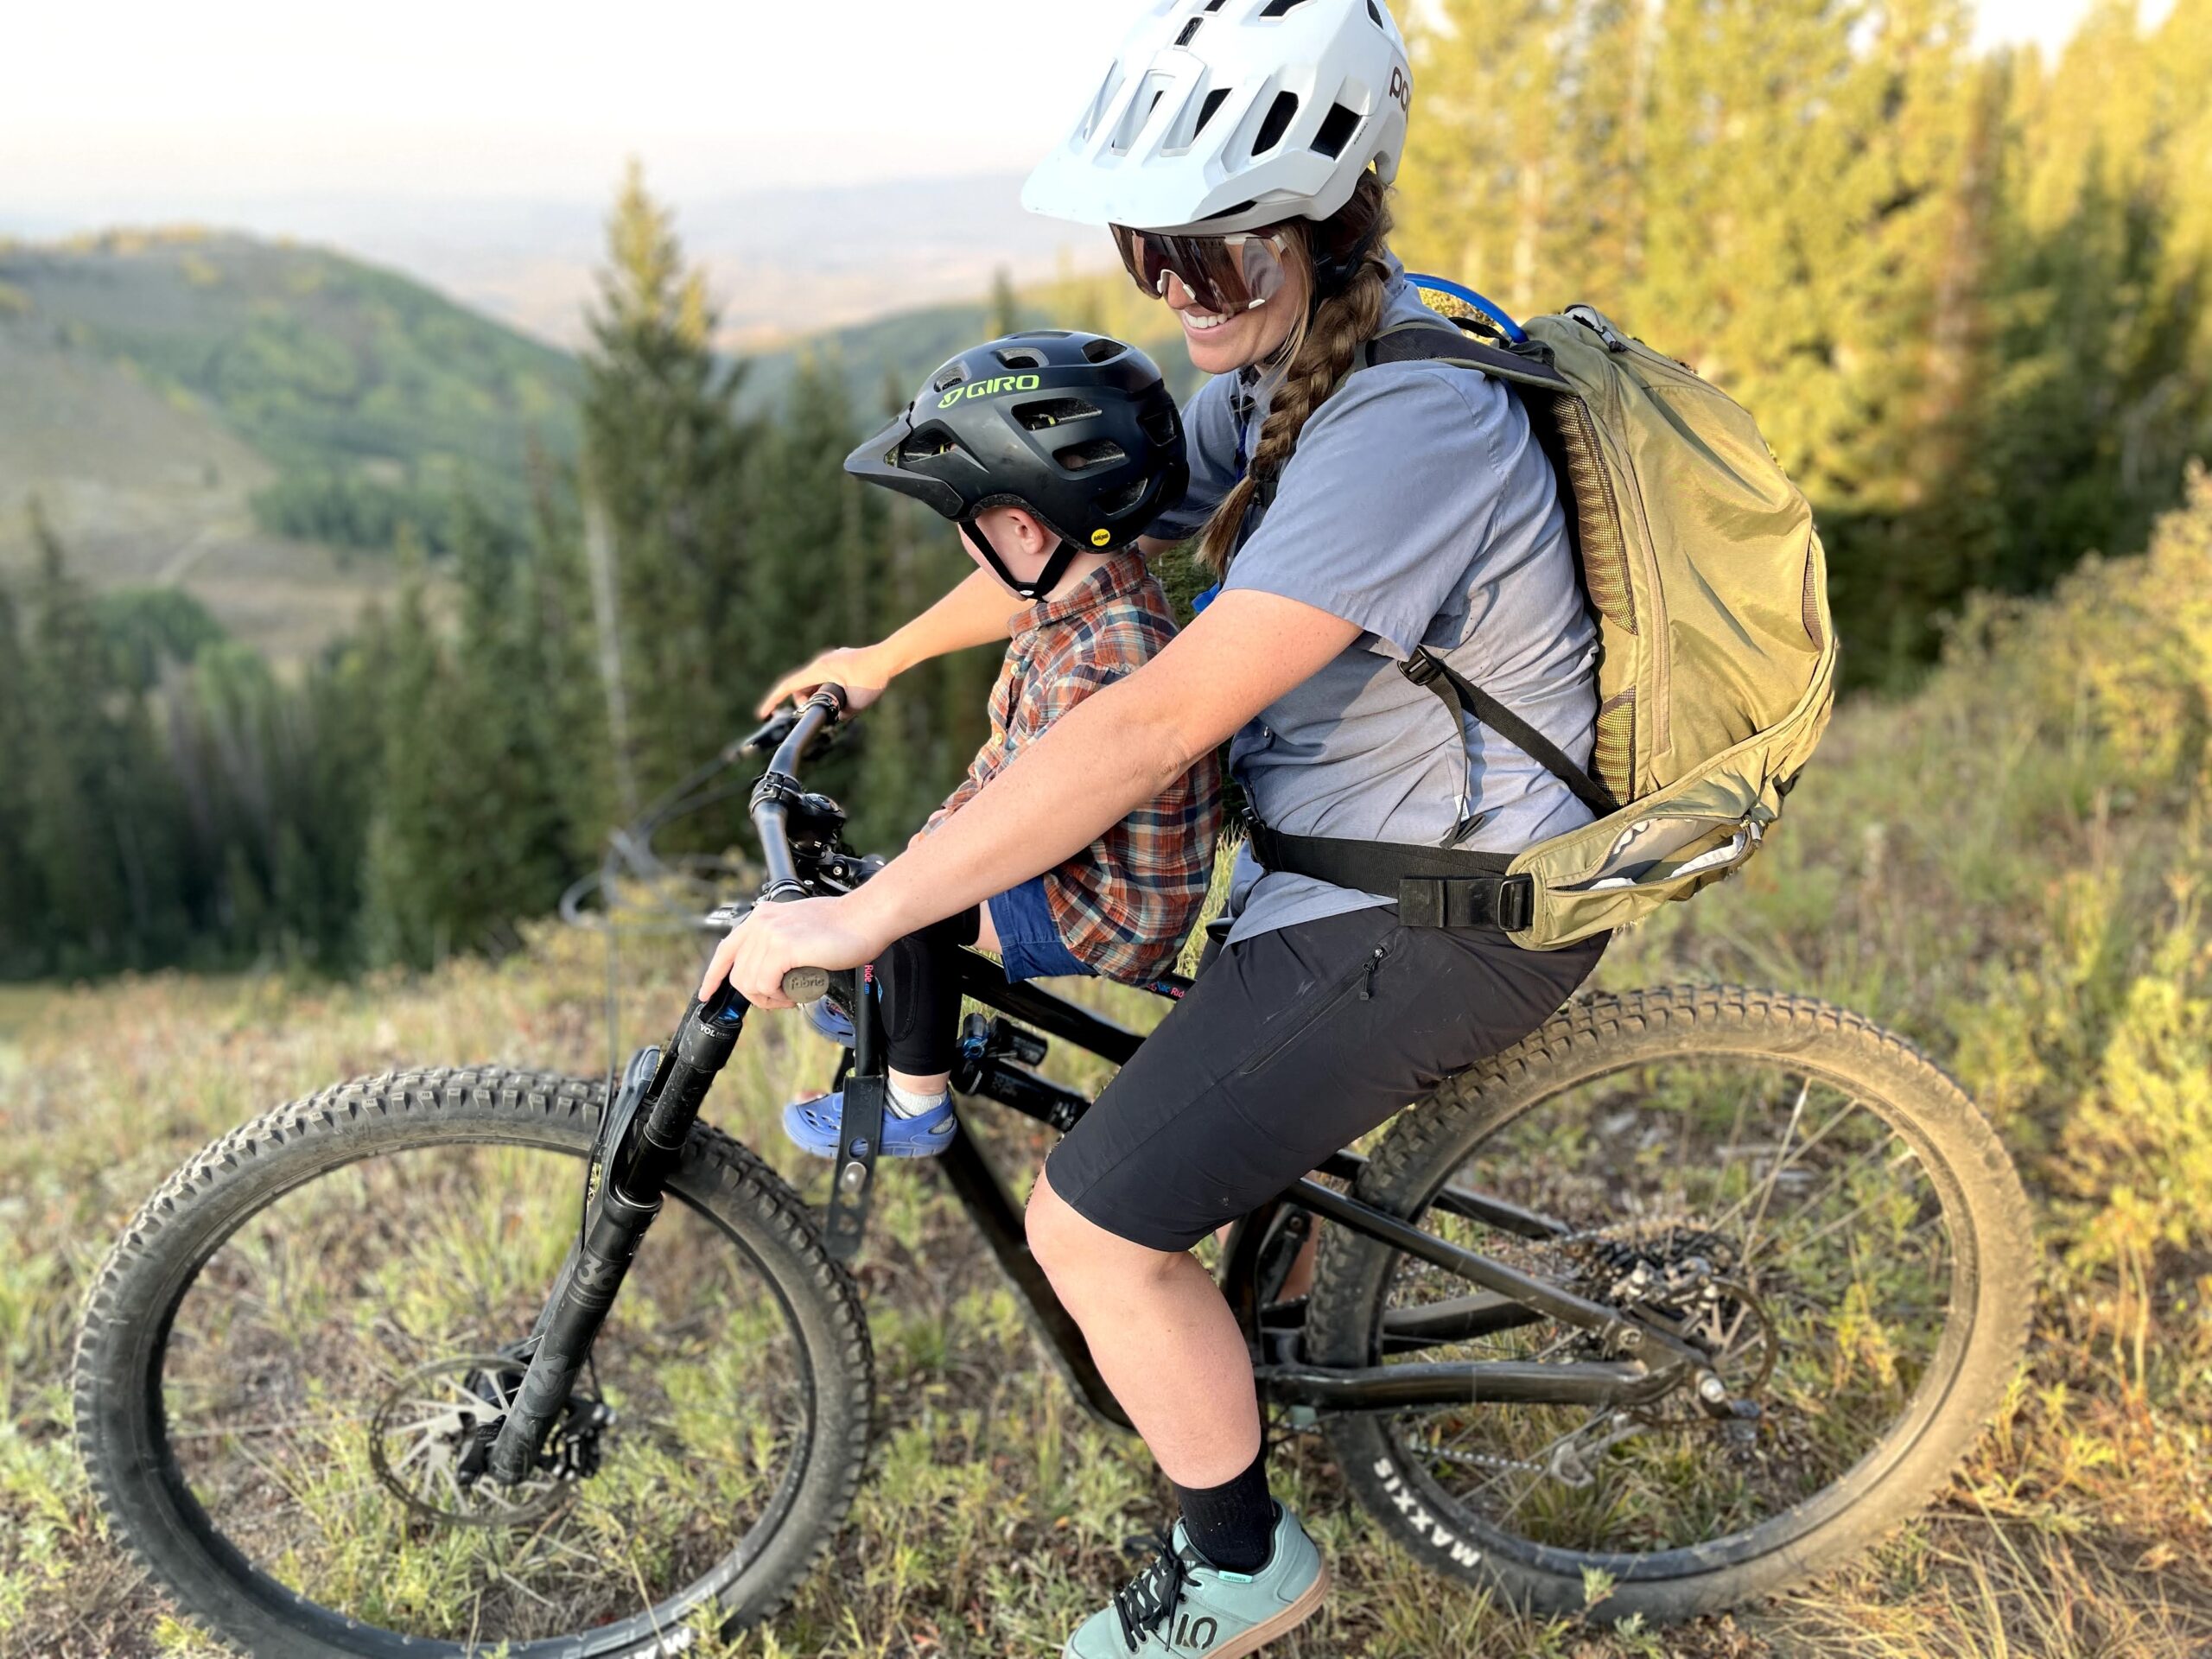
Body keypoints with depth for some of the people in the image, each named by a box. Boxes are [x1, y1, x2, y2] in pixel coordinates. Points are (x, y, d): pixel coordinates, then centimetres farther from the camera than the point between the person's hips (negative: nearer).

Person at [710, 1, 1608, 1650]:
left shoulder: (1407, 427, -28)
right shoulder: (1276, 362, 2)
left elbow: (1160, 720, -34)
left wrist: (863, 915, -30)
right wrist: (882, 654, 16)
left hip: (1444, 910, -10)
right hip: (1334, 828, 10)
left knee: (1094, 1226, -11)